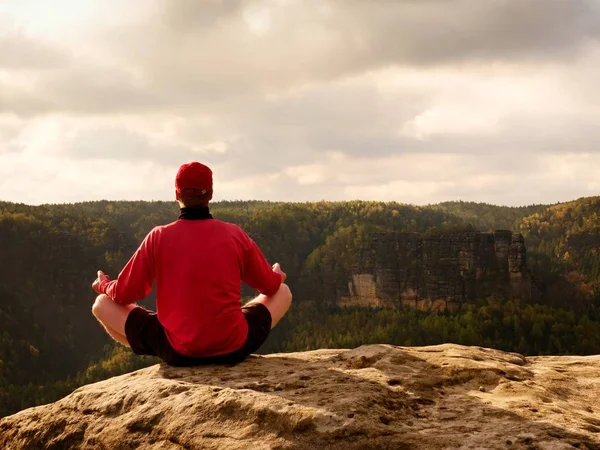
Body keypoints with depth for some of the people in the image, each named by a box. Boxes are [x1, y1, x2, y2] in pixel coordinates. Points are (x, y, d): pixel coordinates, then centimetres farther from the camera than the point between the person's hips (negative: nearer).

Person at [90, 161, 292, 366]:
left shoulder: (159, 236, -5)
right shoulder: (235, 234, -2)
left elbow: (123, 295, 2)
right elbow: (271, 286, 12)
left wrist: (103, 285, 26)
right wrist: (276, 276, 37)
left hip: (177, 353, -2)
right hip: (234, 349, 2)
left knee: (102, 304, 17)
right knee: (283, 292, 25)